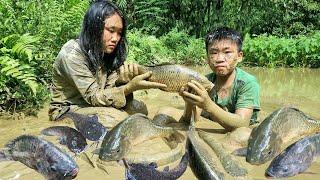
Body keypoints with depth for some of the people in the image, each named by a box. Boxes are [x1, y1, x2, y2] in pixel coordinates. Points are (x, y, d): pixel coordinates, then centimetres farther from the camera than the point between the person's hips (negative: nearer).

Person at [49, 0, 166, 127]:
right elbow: (94, 97, -25)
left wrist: (121, 81, -28)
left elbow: (108, 89, -7)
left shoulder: (103, 52, -2)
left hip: (92, 106, 7)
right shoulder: (72, 54, -23)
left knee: (138, 107, -13)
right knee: (119, 118, -30)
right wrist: (130, 87, -36)